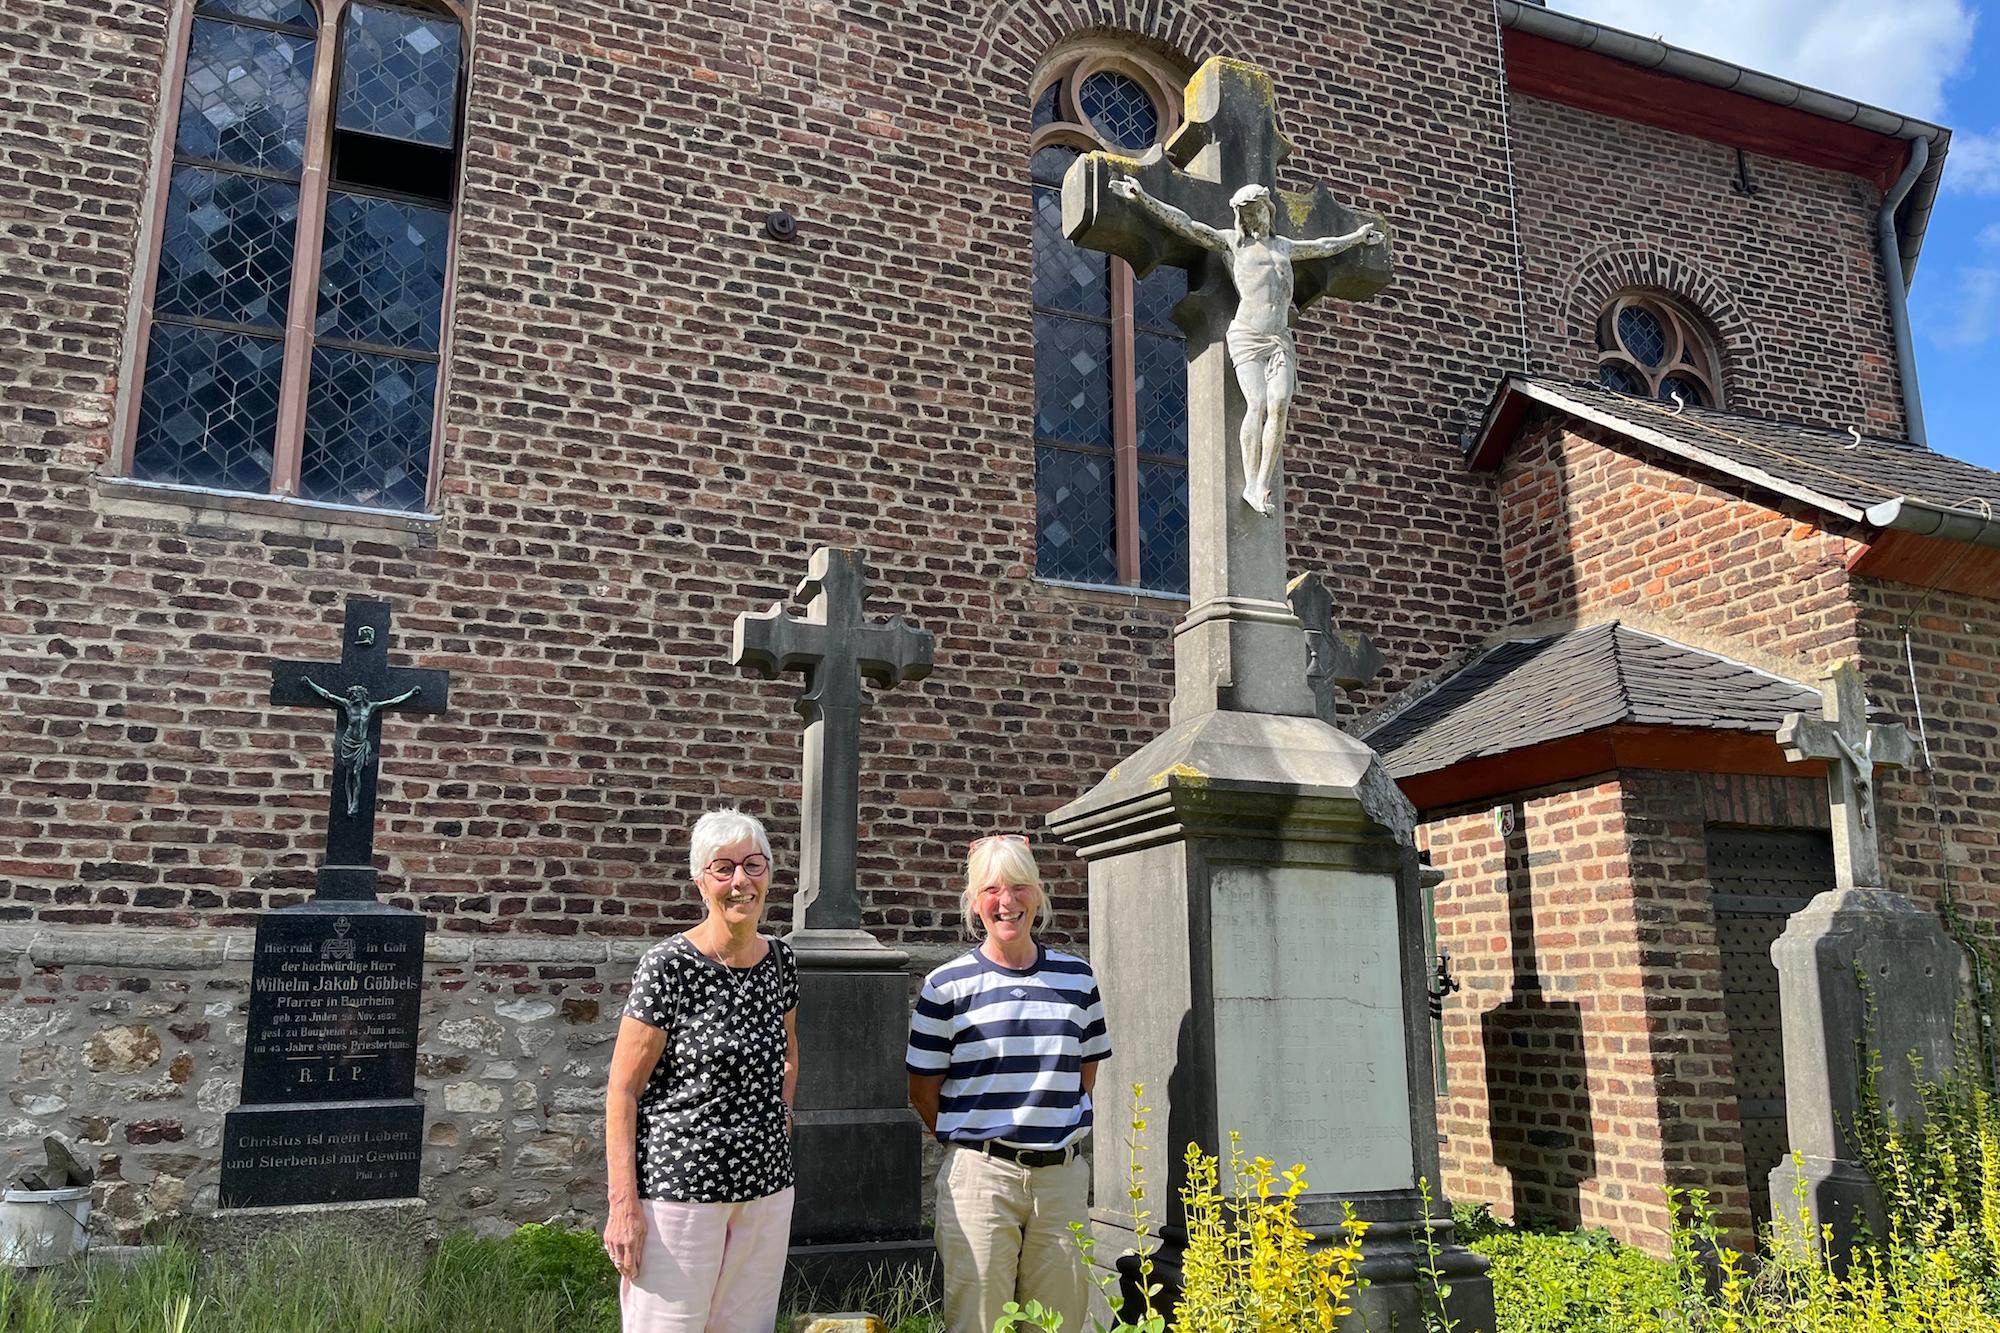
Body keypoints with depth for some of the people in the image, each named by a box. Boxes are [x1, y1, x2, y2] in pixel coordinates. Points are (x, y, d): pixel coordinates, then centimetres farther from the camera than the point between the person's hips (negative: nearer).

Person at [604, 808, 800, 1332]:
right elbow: (622, 1090, -10)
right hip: (679, 1185, -5)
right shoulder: (669, 966, -12)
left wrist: (778, 1125, 10)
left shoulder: (780, 961, 4)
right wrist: (624, 1205, -14)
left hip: (767, 1189, 6)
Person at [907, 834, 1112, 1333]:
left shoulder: (1077, 977, 7)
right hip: (979, 1175, -3)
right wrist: (974, 1142, 4)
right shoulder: (947, 986, -2)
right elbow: (923, 1090, 3)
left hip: (1062, 1174, 3)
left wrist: (1050, 1135, 7)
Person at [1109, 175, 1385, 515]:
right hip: (1246, 337, -4)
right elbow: (1184, 224, 4)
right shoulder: (1230, 240, 13)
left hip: (1280, 340, 4)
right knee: (1257, 404, -20)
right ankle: (1251, 484, -19)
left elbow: (1322, 247, 45)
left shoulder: (1283, 246, 29)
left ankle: (1263, 484, -22)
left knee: (1279, 404, -19)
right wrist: (1144, 199, -6)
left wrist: (1357, 237, 56)